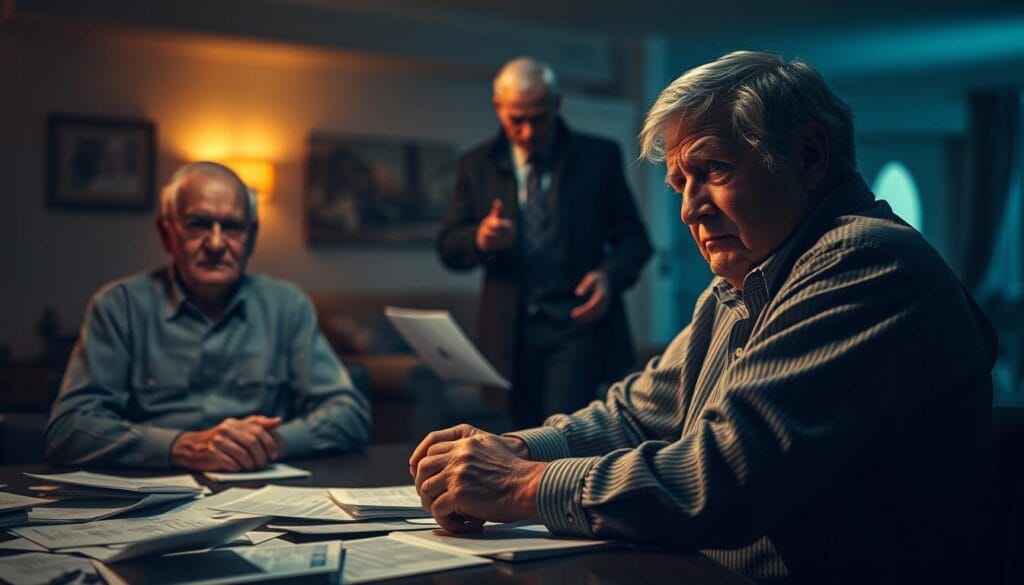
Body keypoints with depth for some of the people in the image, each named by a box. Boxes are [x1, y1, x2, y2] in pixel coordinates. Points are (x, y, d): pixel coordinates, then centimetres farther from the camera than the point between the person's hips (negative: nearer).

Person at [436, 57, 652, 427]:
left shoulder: (598, 156, 4)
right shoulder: (476, 165, 9)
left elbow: (633, 237, 5)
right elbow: (448, 248, 7)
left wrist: (610, 275, -15)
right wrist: (480, 239, -15)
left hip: (578, 325, -2)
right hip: (511, 332, 3)